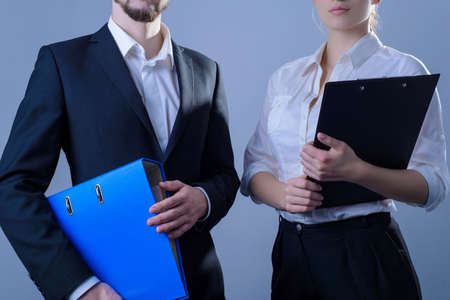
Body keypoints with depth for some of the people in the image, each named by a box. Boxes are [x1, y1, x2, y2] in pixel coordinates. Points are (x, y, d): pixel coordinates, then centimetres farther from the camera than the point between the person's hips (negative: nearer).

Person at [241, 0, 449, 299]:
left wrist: (356, 170, -27)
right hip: (291, 250, 4)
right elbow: (256, 164, 8)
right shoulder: (285, 77, 9)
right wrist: (282, 194, -14)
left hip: (366, 251, -4)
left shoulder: (404, 70, -6)